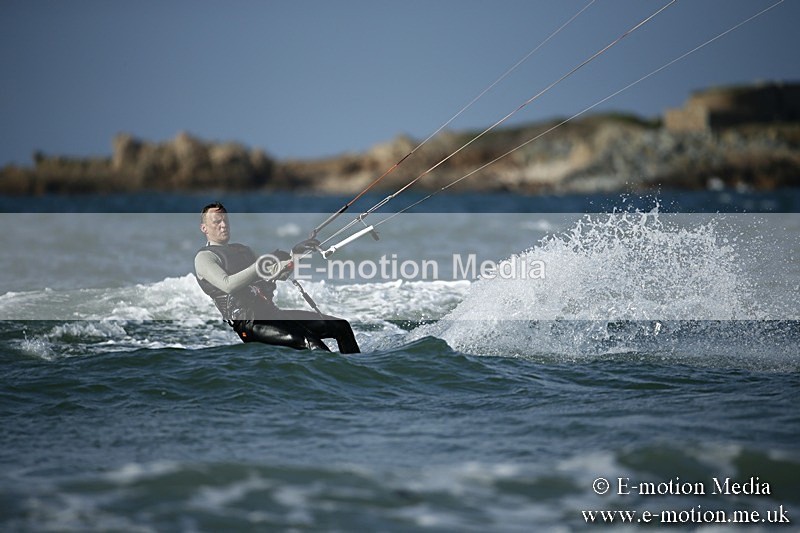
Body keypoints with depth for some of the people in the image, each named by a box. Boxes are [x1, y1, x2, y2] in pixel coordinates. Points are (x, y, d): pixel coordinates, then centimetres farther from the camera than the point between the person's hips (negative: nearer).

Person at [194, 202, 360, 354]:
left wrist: (295, 254, 11)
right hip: (248, 322, -9)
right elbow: (228, 285, -20)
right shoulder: (204, 257, 0)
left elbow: (277, 275, 28)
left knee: (341, 326, -1)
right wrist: (262, 263, -25)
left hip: (271, 313, 9)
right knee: (309, 342, -30)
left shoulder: (241, 249, 25)